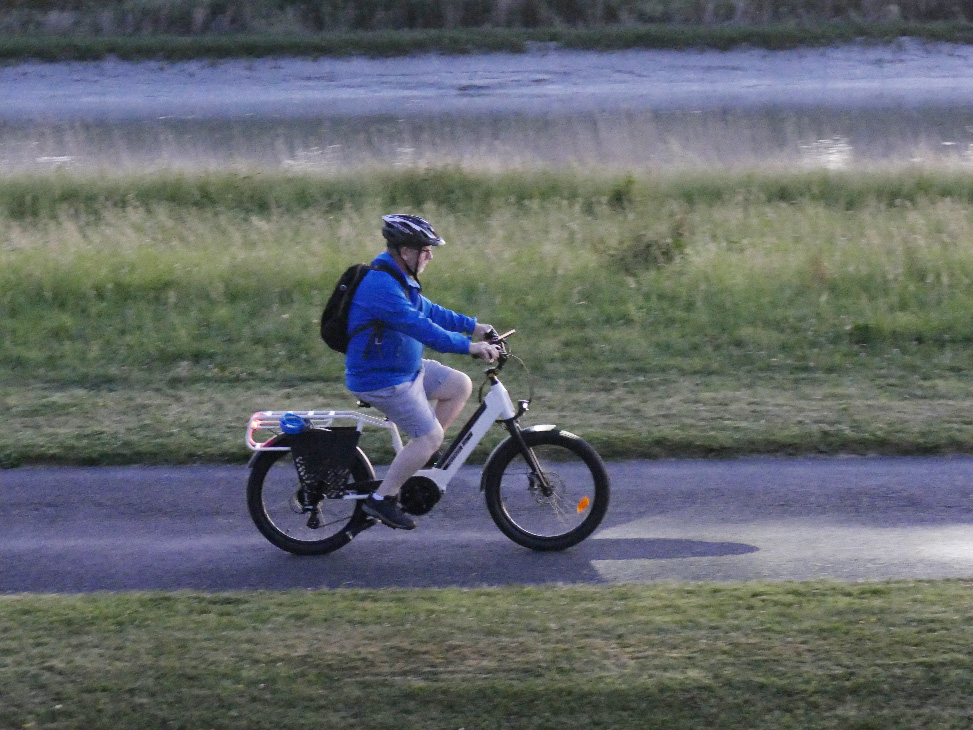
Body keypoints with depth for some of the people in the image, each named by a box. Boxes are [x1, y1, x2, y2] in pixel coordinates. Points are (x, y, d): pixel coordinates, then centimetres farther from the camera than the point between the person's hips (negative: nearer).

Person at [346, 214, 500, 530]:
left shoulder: (399, 279, 8)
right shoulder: (382, 286, -27)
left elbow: (427, 310, 19)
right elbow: (420, 327, -31)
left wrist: (472, 326, 15)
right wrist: (468, 346, -28)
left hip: (406, 369, 10)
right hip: (381, 380, -10)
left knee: (460, 386, 10)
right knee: (430, 436, -10)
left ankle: (419, 458, 16)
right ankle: (382, 499, -1)